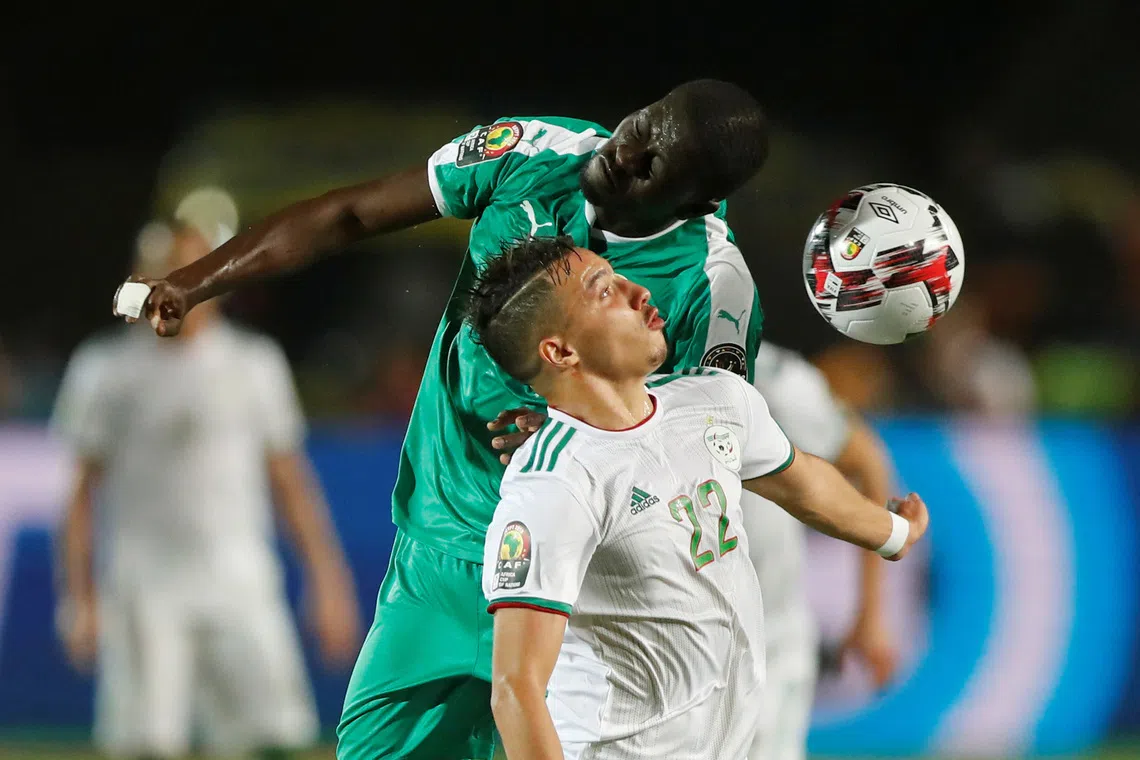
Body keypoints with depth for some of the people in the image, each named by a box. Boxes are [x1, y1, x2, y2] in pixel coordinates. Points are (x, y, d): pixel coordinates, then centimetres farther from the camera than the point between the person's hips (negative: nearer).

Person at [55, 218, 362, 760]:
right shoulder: (106, 370, 5)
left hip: (240, 590, 1)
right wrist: (78, 597, 1)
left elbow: (289, 480, 12)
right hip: (141, 589, -1)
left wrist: (325, 578, 6)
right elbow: (83, 492, 7)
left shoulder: (254, 364, 9)